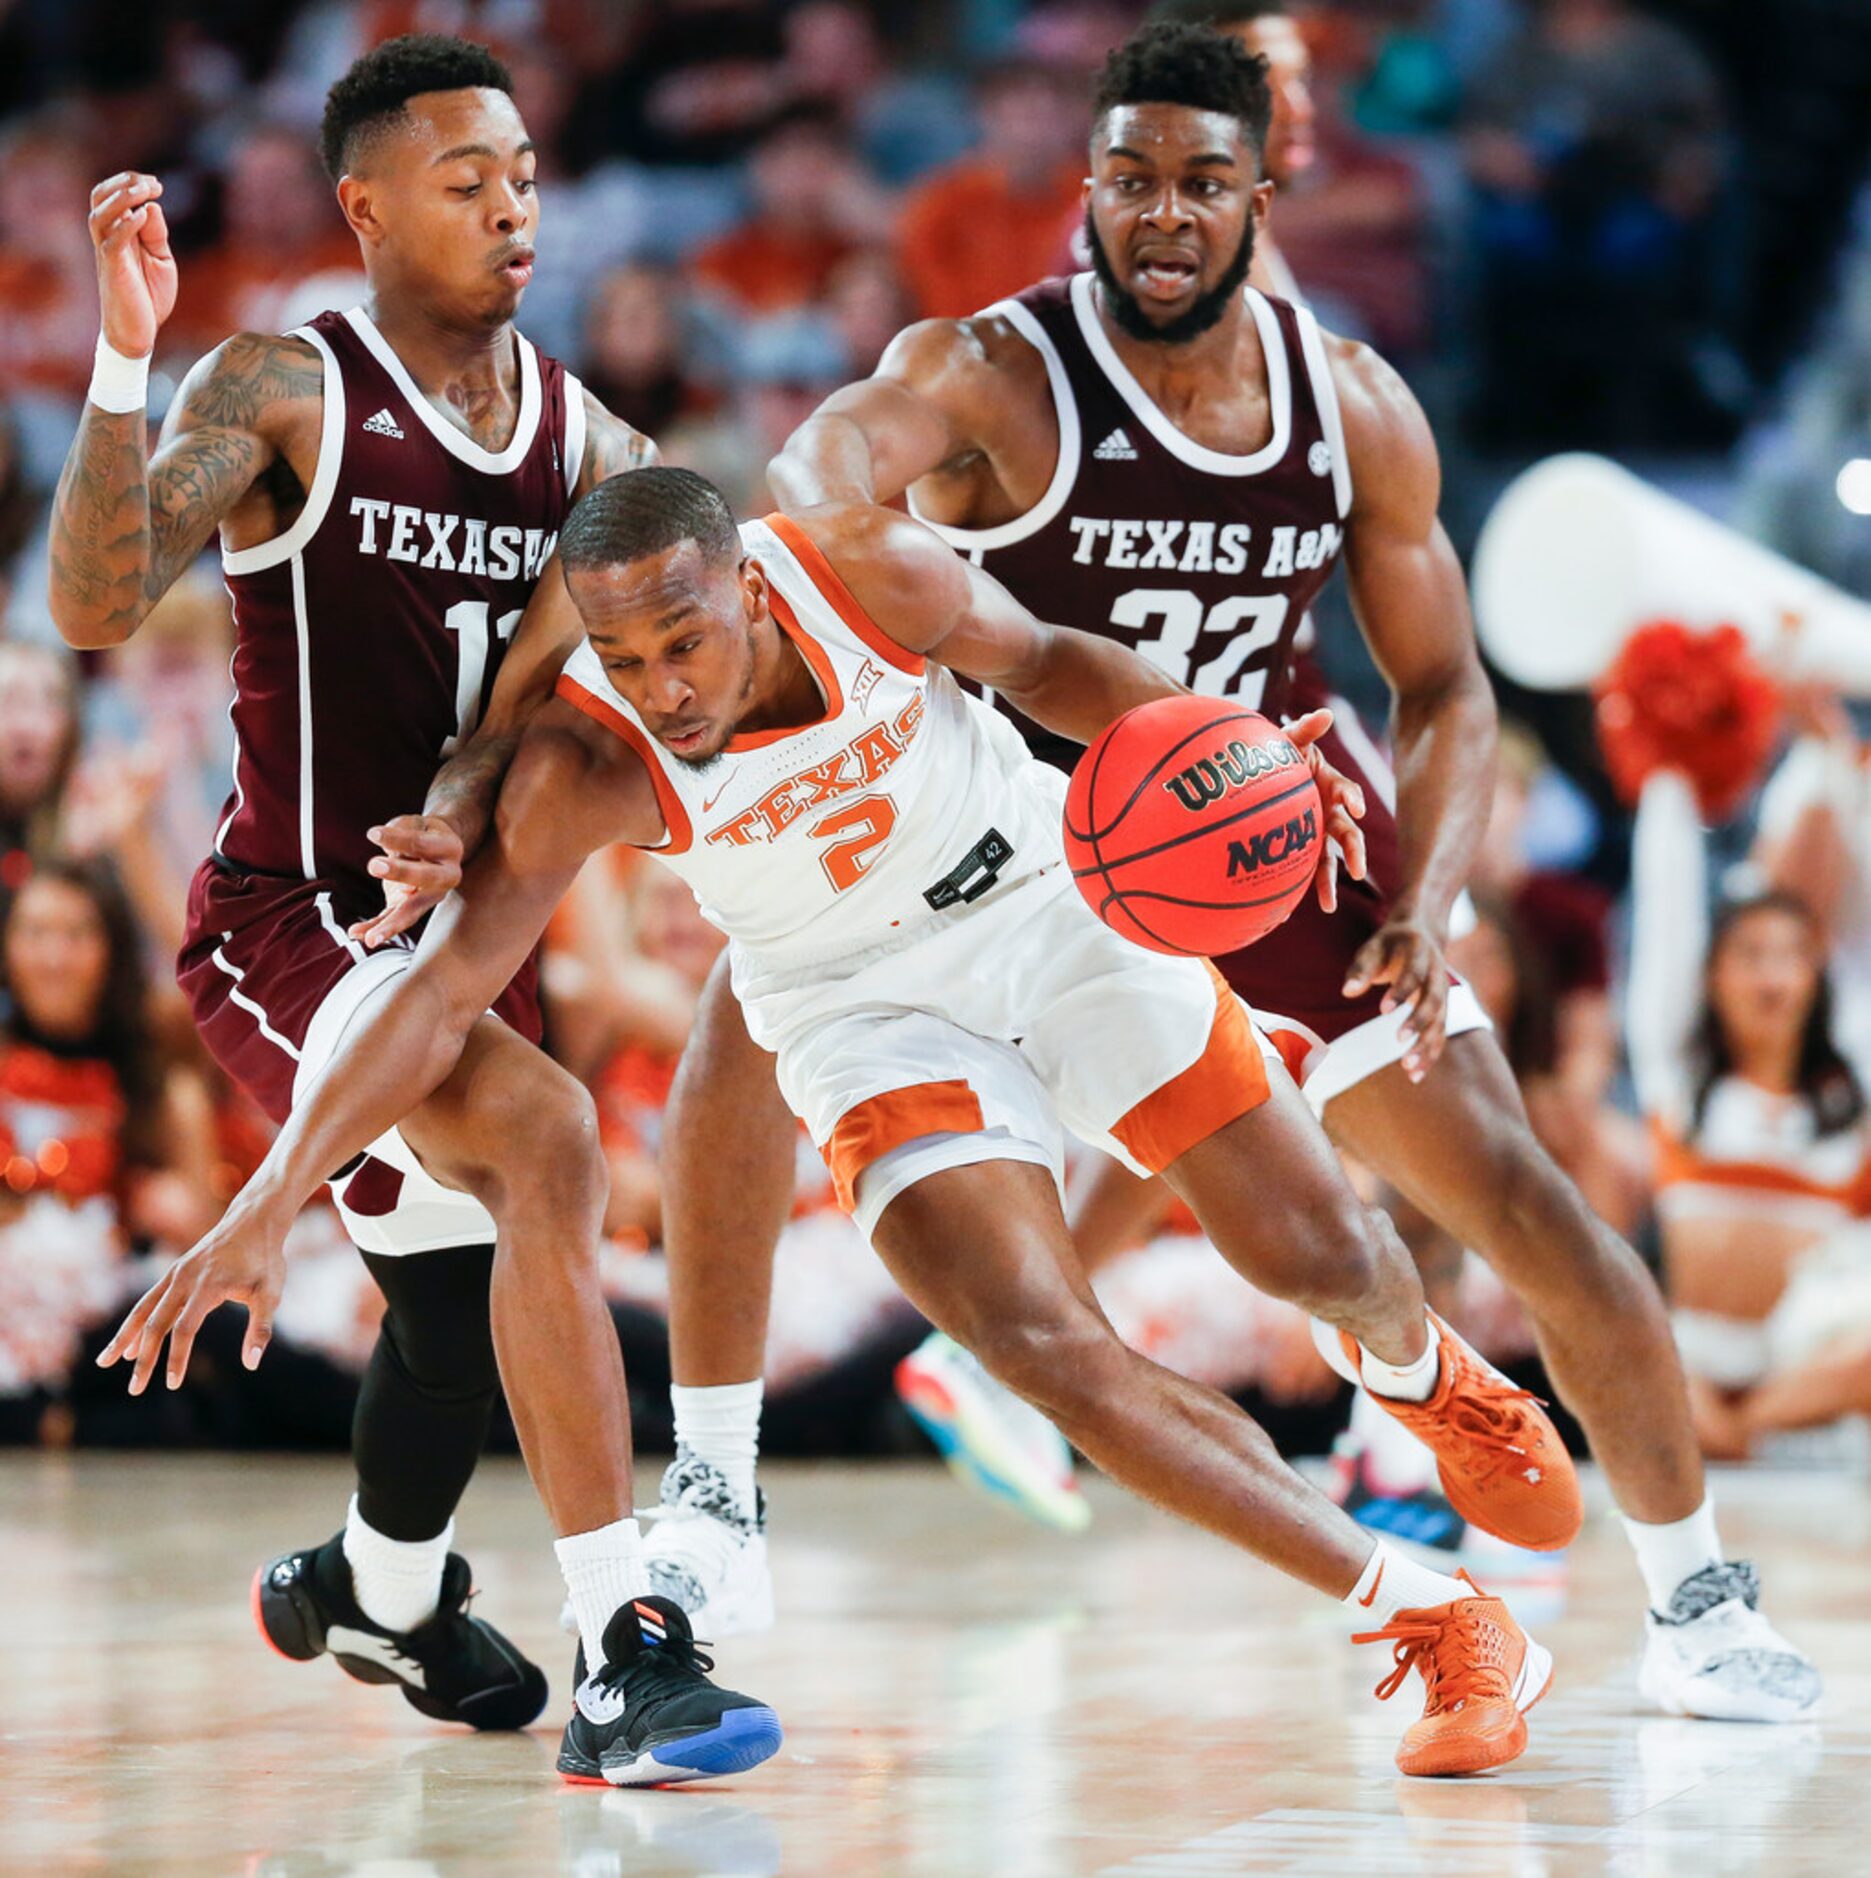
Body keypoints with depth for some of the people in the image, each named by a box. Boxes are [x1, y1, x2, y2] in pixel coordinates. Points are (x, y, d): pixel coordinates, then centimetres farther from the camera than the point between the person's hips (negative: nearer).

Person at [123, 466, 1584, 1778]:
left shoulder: (867, 571, -24)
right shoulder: (585, 768, -25)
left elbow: (1042, 661, -5)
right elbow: (440, 996, -23)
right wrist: (272, 1203, -31)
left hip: (1053, 897, 1)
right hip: (873, 1010, -1)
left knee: (1321, 1253, 0)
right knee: (1044, 1346, -20)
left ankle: (1428, 1376, 41)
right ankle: (1442, 1625, -11)